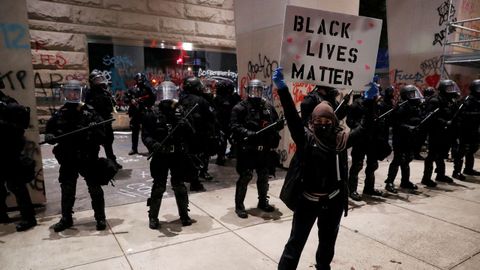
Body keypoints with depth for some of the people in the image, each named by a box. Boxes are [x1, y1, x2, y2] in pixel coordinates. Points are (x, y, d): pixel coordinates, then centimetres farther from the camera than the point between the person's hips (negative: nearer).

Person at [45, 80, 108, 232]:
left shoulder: (90, 112, -6)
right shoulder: (59, 114, 4)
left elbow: (102, 136, -8)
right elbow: (49, 130, 14)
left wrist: (96, 130, -29)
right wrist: (49, 137, -8)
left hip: (88, 158, -3)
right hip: (67, 159, 3)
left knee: (95, 189, 6)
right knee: (67, 191, 16)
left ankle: (100, 218, 20)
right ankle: (66, 218, 33)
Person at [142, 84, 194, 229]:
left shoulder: (180, 113, 3)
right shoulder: (152, 114, -3)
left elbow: (191, 134, 0)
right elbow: (145, 135, -6)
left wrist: (184, 125, -20)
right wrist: (154, 145, -25)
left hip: (178, 155, 2)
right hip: (160, 156, -2)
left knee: (180, 186, 12)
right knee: (158, 187, 6)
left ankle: (184, 214, 28)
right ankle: (153, 217, 22)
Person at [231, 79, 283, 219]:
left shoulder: (268, 107, 9)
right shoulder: (240, 107, -6)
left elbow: (277, 123, 15)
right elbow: (235, 127, -14)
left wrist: (274, 131, -7)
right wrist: (249, 134, -27)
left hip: (264, 148, 6)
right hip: (247, 148, -6)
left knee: (264, 176, 18)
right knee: (245, 177, -1)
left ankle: (263, 201, 37)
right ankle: (239, 205, 14)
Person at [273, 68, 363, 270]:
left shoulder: (341, 139, -3)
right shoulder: (306, 138, -13)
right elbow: (292, 117, -25)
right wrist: (282, 89, -37)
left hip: (333, 201, 4)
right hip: (307, 200, -3)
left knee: (328, 241, 24)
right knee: (296, 241, 6)